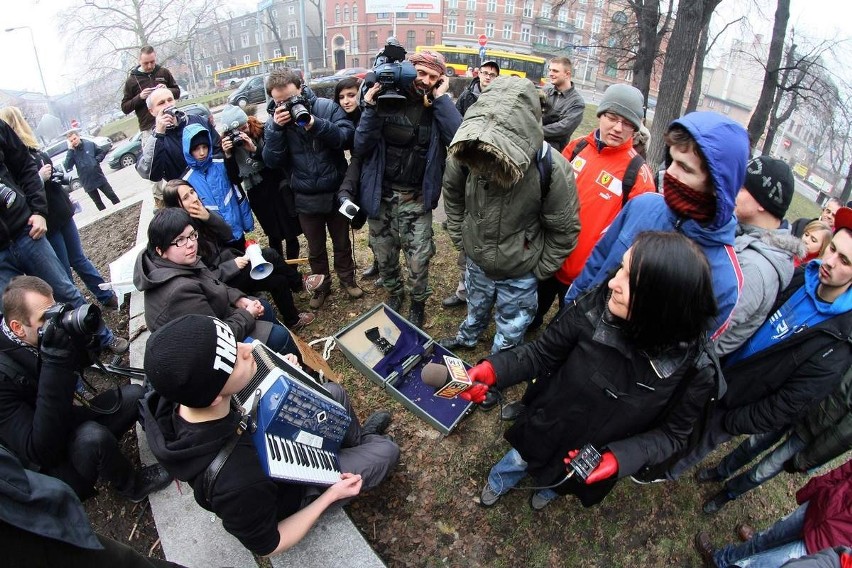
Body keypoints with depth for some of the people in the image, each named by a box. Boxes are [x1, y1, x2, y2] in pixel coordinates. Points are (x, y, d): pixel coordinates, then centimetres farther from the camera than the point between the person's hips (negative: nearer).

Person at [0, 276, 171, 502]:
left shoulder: (42, 339, -10)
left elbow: (84, 361, 5)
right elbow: (40, 451, -36)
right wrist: (55, 361, -42)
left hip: (65, 425, 7)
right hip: (47, 466, -7)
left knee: (134, 394, 0)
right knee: (92, 435, -33)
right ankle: (132, 486, -4)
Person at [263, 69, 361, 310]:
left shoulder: (328, 107, -11)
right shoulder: (274, 121, -4)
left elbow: (348, 137, -21)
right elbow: (272, 161, -12)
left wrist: (316, 124, -33)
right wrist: (277, 129, -26)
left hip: (336, 192, -1)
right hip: (306, 199, 2)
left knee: (342, 242, 19)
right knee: (315, 249, 19)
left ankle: (347, 278, 42)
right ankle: (321, 285, 40)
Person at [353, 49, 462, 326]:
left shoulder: (438, 107, -3)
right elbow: (361, 147, -11)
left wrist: (441, 98, -18)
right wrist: (371, 107, -21)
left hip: (416, 198, -1)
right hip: (380, 195, 1)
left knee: (418, 261, 0)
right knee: (384, 257, 17)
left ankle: (418, 302, 29)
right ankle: (393, 293, 46)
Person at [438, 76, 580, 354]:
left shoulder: (552, 169, -33)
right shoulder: (463, 153, -25)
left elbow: (565, 231, -17)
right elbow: (452, 193, -1)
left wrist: (540, 269, -8)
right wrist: (459, 237, 3)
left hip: (519, 274, -3)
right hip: (476, 260, 3)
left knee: (510, 331, 20)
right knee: (476, 308, 32)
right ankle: (467, 338, 62)